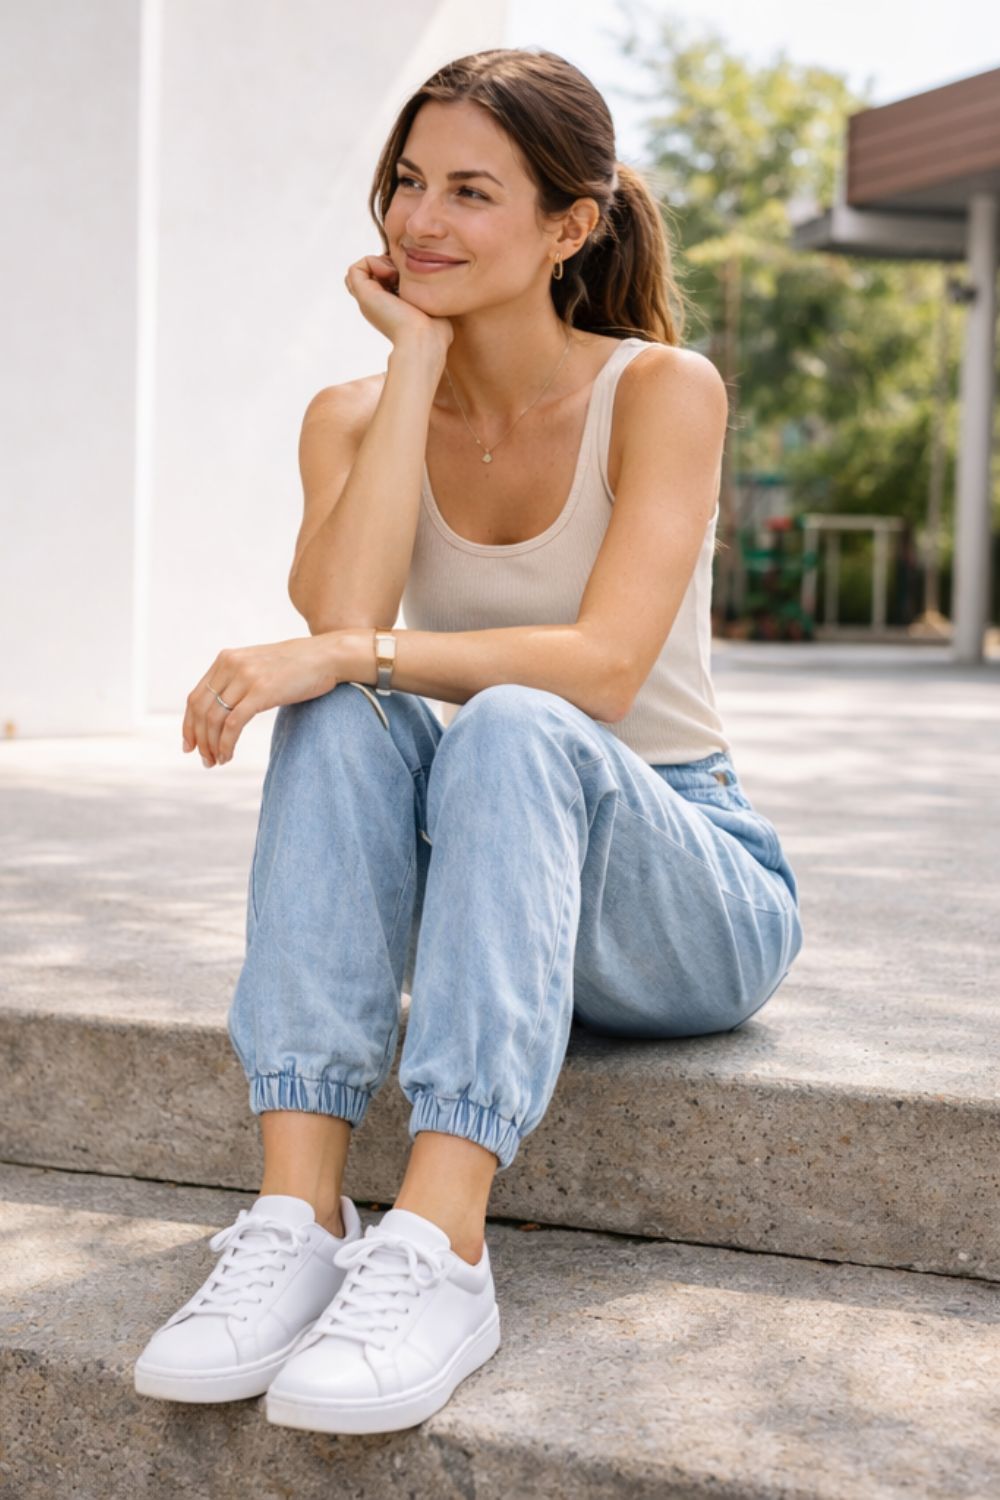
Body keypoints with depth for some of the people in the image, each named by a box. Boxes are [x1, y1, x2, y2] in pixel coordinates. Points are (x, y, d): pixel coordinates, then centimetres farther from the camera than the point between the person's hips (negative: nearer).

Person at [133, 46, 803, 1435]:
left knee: (511, 730, -35)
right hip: (483, 887, 4)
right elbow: (341, 610, -19)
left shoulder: (662, 389, -9)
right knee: (342, 721, -28)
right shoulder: (356, 417, 3)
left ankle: (438, 1251, -44)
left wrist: (349, 653, -33)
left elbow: (607, 665, -24)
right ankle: (298, 1216, -37)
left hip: (691, 898, -3)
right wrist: (420, 355, -14)